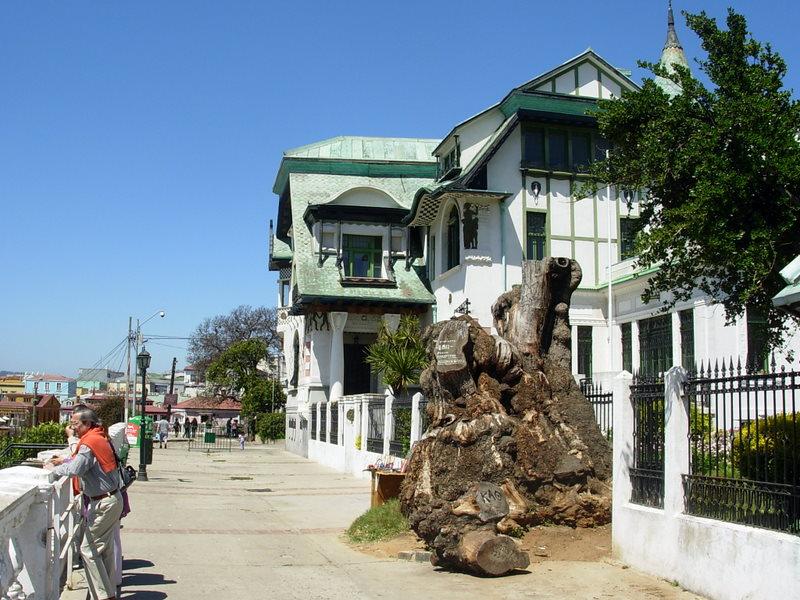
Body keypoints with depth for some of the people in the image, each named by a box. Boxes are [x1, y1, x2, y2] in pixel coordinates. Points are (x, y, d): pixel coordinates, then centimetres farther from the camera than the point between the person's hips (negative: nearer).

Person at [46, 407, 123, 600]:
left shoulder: (89, 443, -18)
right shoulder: (100, 438, 13)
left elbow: (74, 470, -29)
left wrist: (53, 468, -12)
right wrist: (65, 461, 14)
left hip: (104, 503, -10)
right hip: (112, 498, 10)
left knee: (89, 549, -5)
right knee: (105, 548, 17)